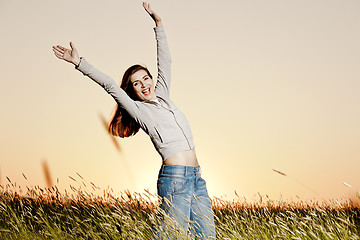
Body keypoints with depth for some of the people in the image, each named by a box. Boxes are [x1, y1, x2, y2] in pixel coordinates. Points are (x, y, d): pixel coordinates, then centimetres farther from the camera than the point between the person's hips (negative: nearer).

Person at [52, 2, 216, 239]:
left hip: (196, 177, 7)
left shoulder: (162, 96, 17)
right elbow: (110, 85, -5)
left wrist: (159, 24, 23)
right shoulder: (138, 110, 1)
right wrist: (79, 63, -9)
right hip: (174, 177, -7)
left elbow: (165, 62, 22)